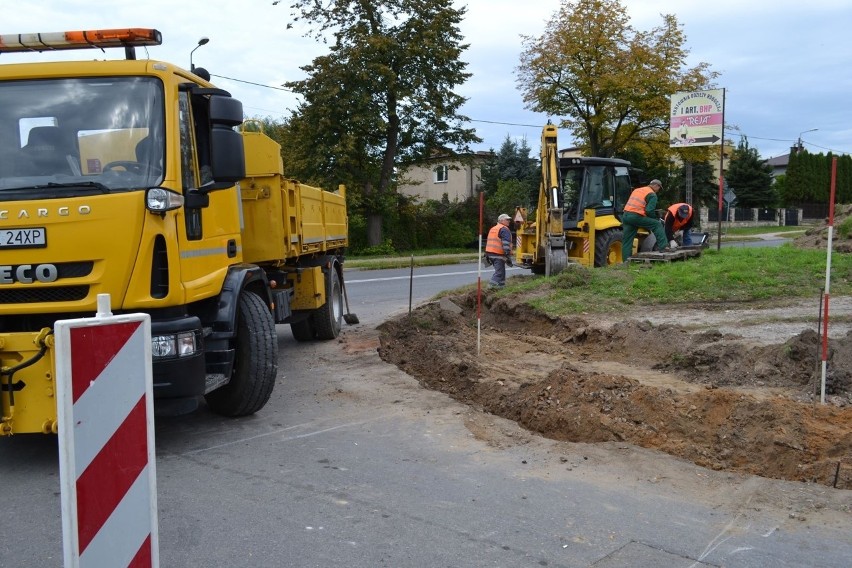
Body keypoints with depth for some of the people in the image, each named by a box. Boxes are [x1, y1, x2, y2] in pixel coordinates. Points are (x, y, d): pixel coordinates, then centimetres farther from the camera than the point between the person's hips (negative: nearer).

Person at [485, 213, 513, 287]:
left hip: (490, 253, 9)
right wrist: (508, 257, -21)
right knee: (499, 273, -9)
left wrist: (487, 255, 28)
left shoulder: (493, 229, 21)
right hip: (498, 255, -9)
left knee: (501, 271, 18)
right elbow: (506, 244, -19)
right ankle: (492, 285, -18)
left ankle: (501, 285, 20)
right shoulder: (504, 229, -9)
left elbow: (489, 242, 24)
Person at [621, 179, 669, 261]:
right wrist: (656, 218, 6)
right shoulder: (652, 194, 1)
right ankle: (663, 246, -3)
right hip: (636, 217, -7)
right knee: (657, 225, 3)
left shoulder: (637, 190, 25)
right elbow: (649, 210, -10)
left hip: (625, 215, 7)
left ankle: (626, 261, 11)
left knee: (626, 241, 10)